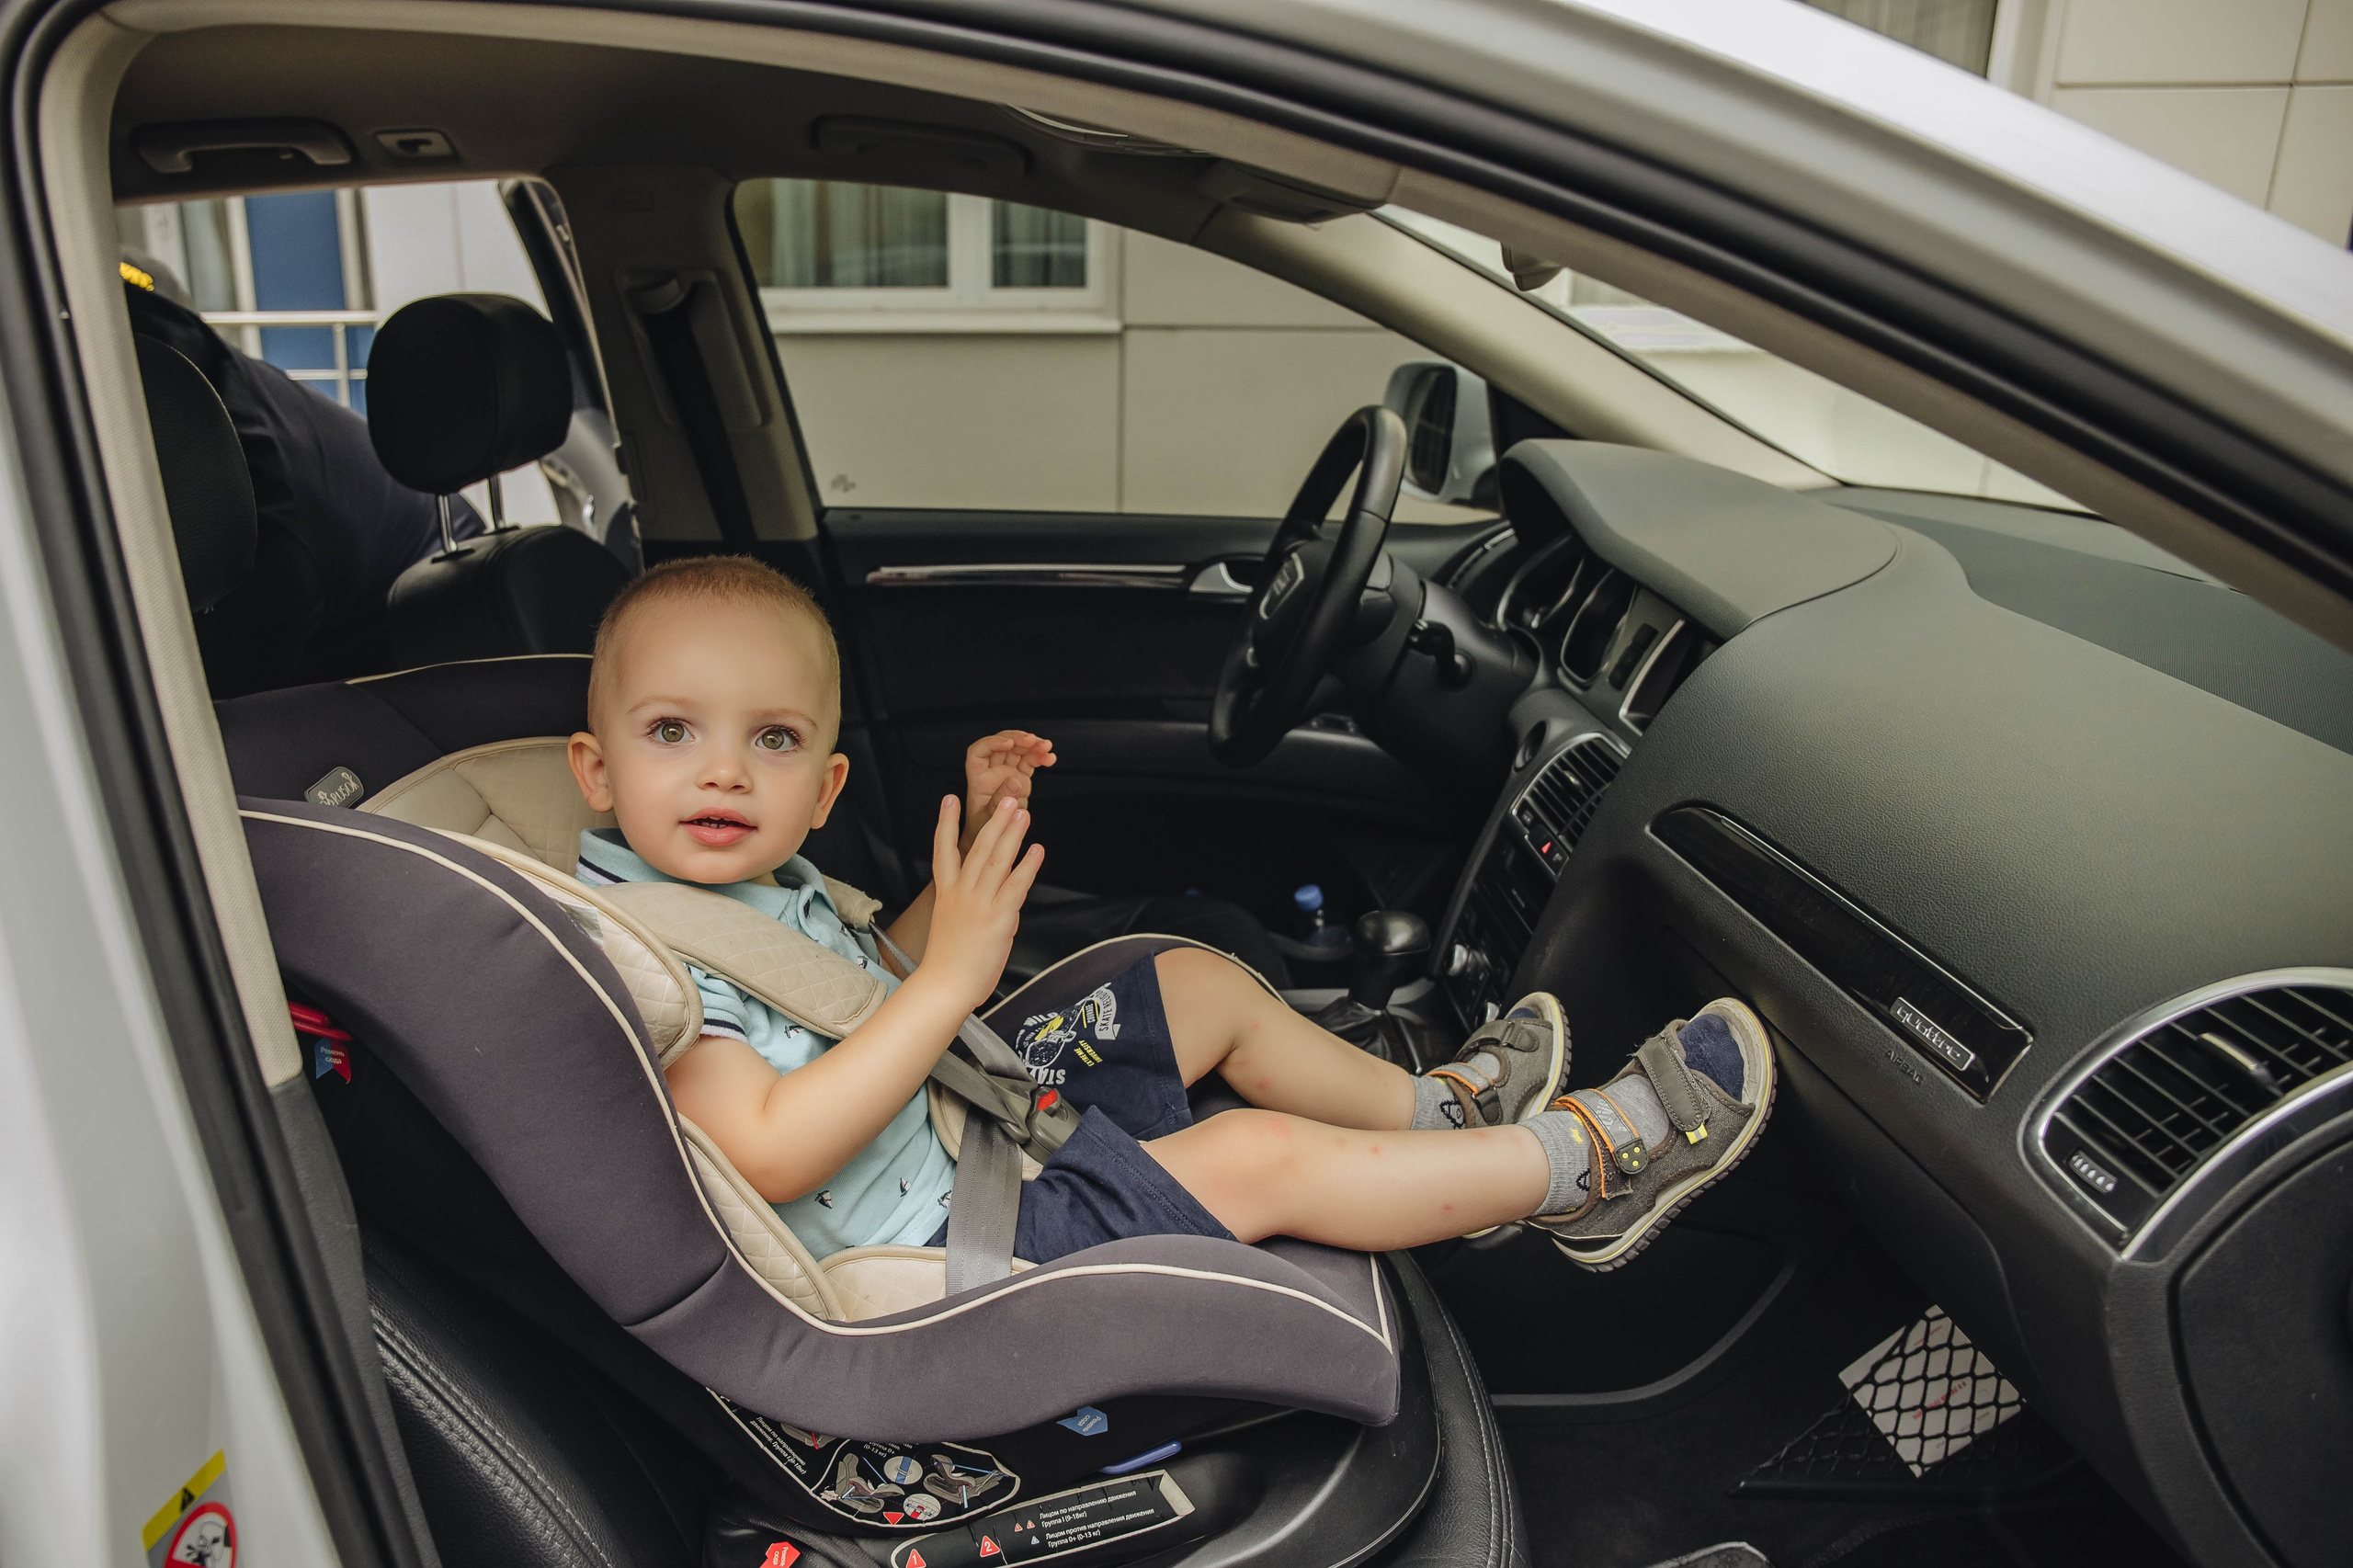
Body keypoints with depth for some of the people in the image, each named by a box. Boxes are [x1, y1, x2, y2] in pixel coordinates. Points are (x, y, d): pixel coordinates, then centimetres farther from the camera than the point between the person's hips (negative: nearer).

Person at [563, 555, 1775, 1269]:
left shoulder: (756, 876, 3)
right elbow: (770, 1151, -35)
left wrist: (973, 846, -1)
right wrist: (953, 974, -35)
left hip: (960, 1107, 10)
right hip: (944, 1245, -10)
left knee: (1202, 982, 13)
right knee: (1261, 1155, -17)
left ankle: (1433, 1113, 30)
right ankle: (1586, 1164, 3)